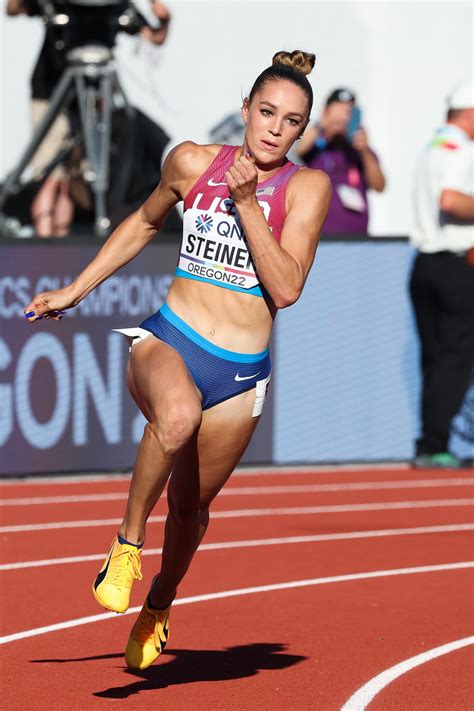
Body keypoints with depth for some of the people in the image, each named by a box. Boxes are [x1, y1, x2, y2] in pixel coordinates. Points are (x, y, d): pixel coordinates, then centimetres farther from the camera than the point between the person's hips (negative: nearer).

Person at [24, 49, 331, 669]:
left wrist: (247, 202, -20)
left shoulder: (306, 188, -5)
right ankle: (127, 547, -18)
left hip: (240, 374, 1)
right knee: (178, 414, -37)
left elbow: (285, 289, -15)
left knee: (191, 505, 12)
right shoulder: (192, 163, 0)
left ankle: (159, 605, 43)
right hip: (168, 340, -1)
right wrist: (74, 292, 21)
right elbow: (144, 224, 20)